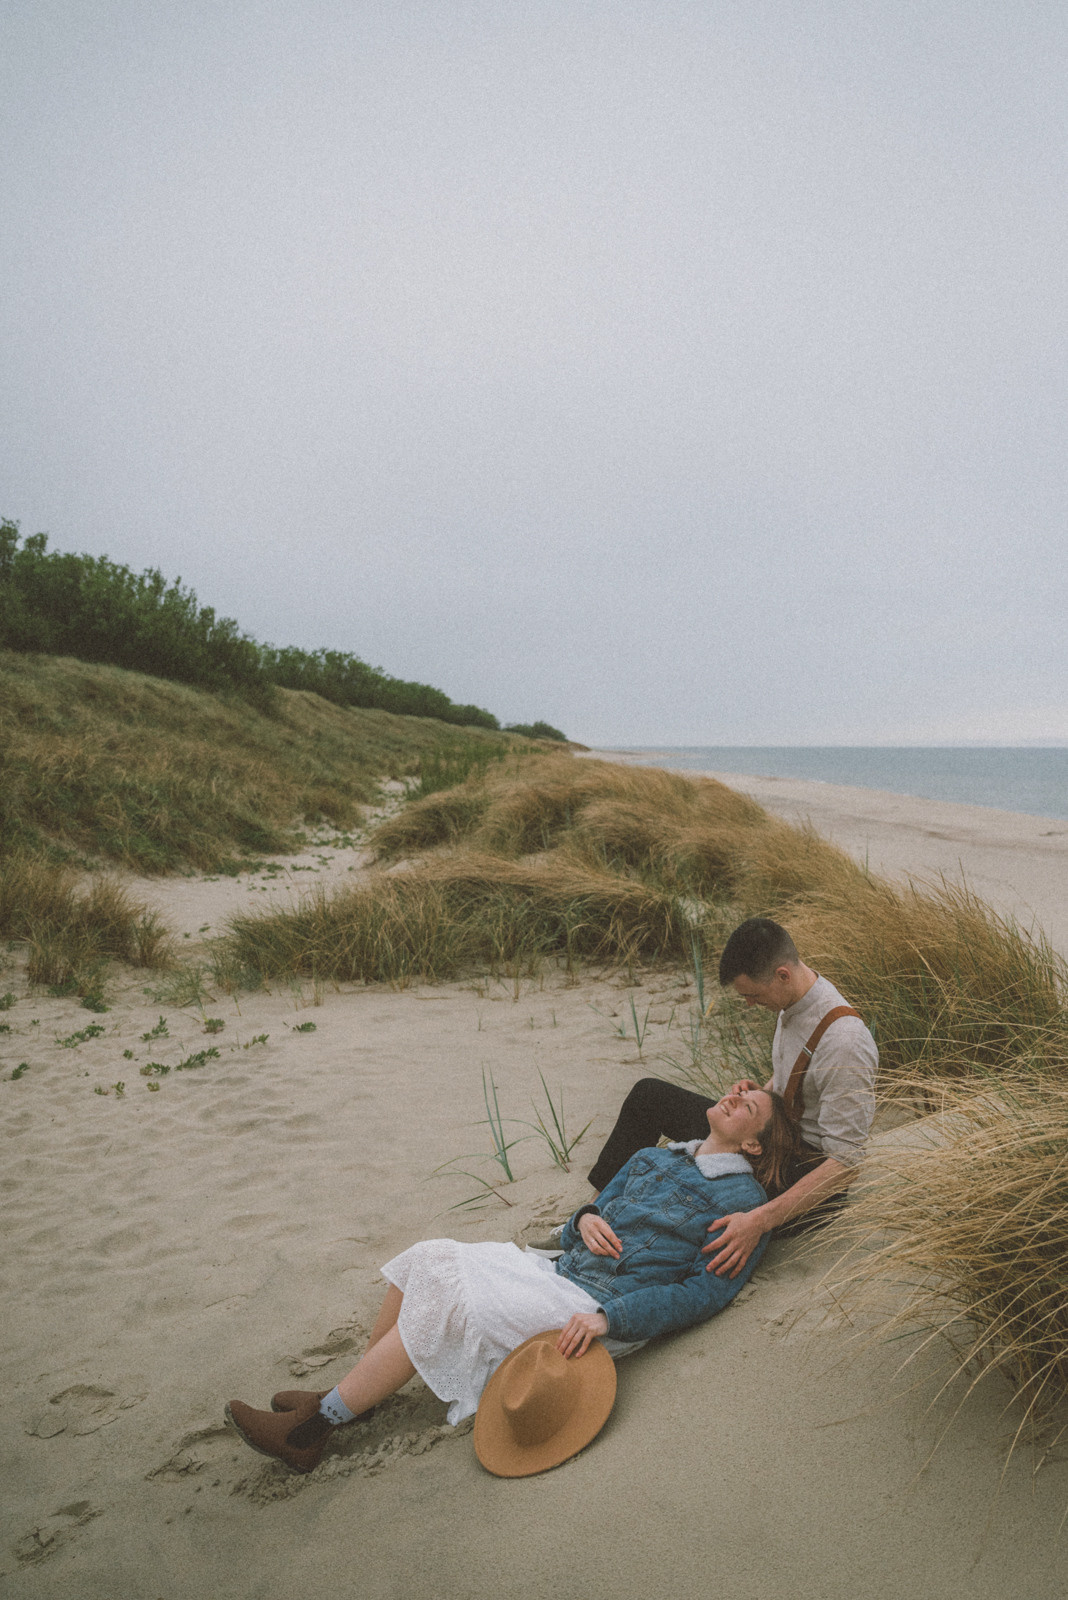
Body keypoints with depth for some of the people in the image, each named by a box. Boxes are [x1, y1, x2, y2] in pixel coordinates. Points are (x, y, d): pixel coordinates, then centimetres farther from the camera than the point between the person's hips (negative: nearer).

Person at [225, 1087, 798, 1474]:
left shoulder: (741, 1200, -3)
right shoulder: (654, 1159, 19)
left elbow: (707, 1292, -12)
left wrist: (609, 1317, -21)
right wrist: (584, 1219, -4)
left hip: (598, 1310, -7)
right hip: (558, 1272, 7)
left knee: (445, 1304, -18)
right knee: (429, 1258, -9)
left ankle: (317, 1424, -8)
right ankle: (354, 1396, 2)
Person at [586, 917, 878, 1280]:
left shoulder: (843, 1042, -31)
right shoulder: (794, 1000, -3)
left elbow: (844, 1160, -30)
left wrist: (759, 1221, -38)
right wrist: (757, 1093, -6)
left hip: (811, 1176, -9)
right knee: (648, 1094, 7)